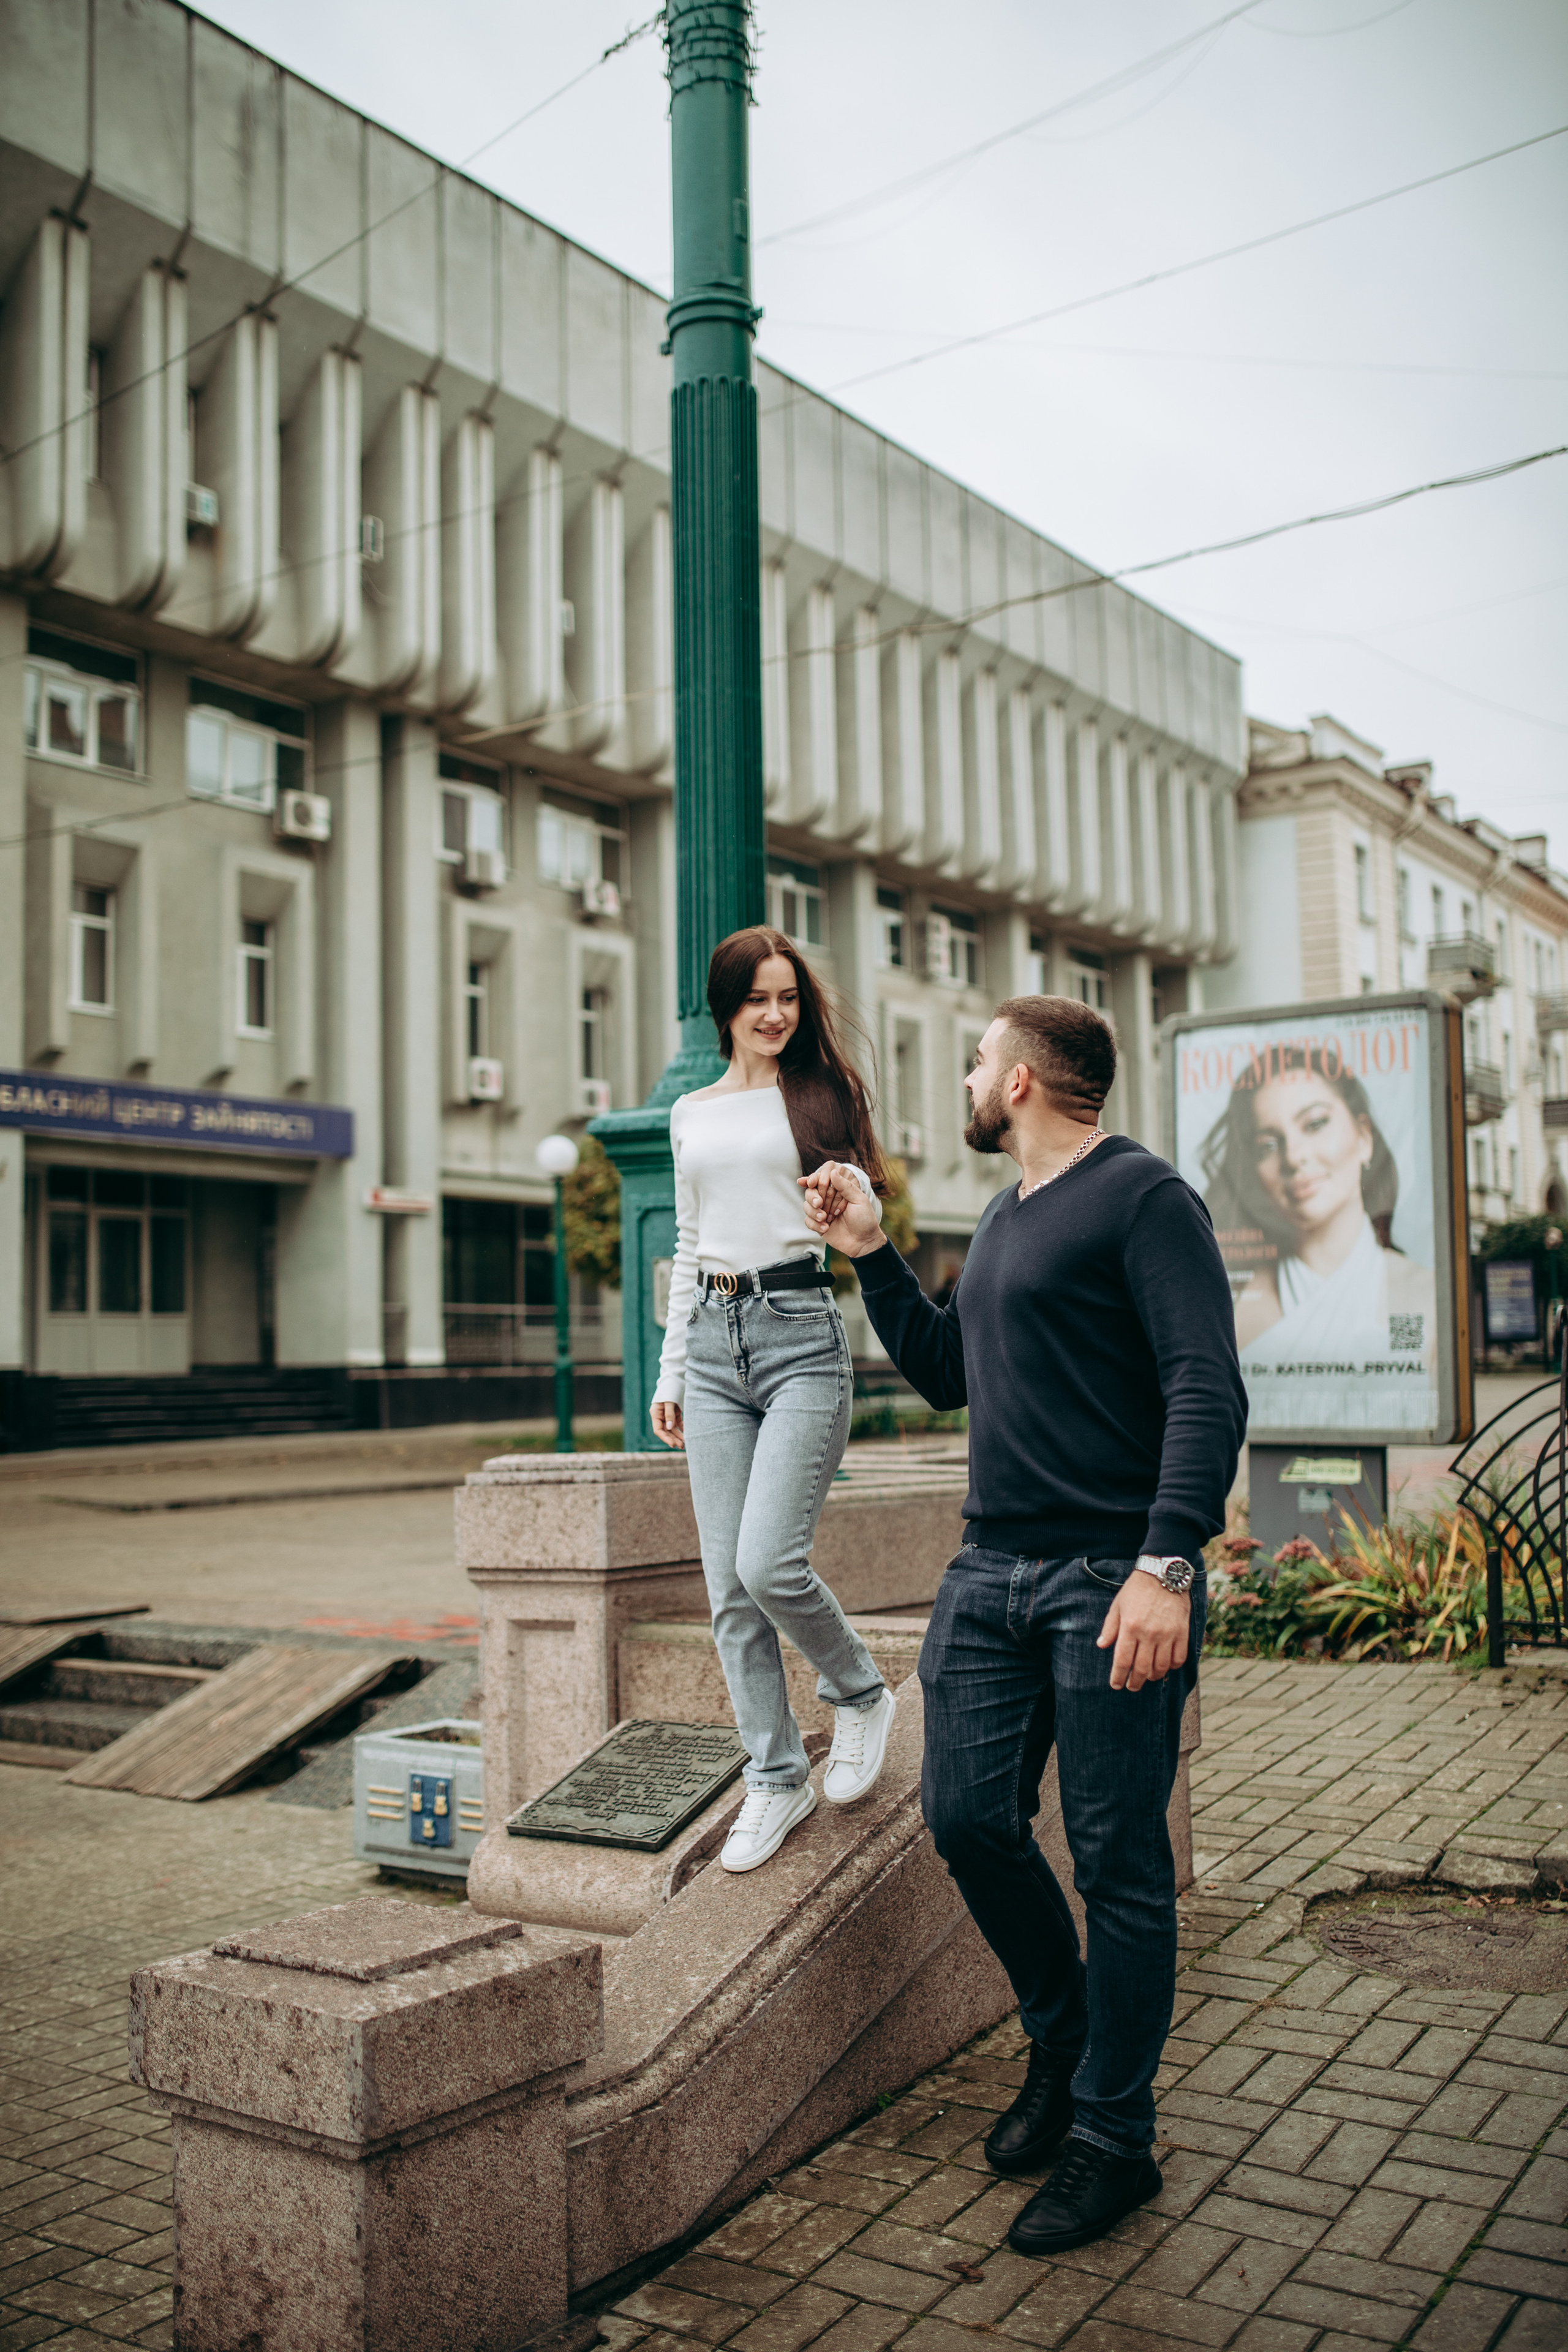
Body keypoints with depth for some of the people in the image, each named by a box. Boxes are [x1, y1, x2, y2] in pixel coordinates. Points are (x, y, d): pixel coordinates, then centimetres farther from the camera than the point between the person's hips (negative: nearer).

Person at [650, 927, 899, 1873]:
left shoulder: (822, 1093, 4)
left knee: (769, 1562, -16)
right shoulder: (692, 1114, 16)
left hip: (800, 1332, -4)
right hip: (714, 1340, 5)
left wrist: (853, 1197, -22)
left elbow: (866, 1219, 2)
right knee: (728, 1585, 2)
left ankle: (861, 1694, 13)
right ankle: (777, 1775, 15)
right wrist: (671, 1372, 18)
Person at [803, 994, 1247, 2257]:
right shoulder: (1004, 1220, 18)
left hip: (1112, 1580, -8)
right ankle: (1063, 2038, 32)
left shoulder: (1145, 1197, -8)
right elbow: (943, 1373, 27)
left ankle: (1114, 2141, 16)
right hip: (992, 1571, 8)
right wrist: (870, 1252, 19)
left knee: (1118, 1864, 2)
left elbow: (1208, 1390, -17)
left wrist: (1167, 1562, -26)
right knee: (969, 1817, 7)